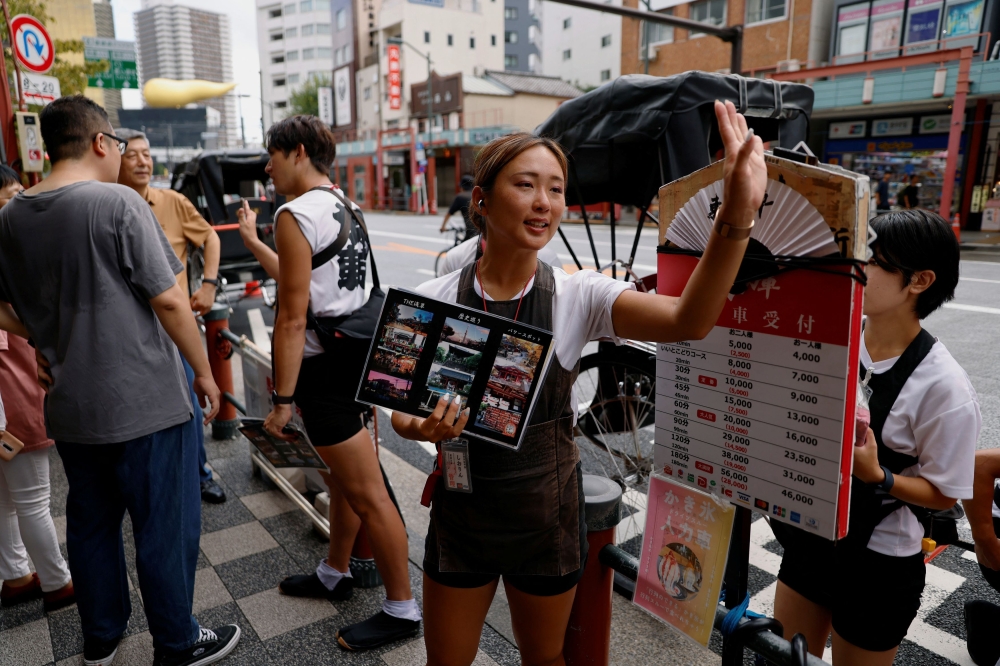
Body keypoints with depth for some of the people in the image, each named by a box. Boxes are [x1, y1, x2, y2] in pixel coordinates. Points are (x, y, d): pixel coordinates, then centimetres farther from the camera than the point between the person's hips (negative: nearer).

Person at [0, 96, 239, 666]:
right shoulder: (118, 202, -15)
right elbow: (169, 301, -17)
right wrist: (205, 373, -9)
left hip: (69, 407, 7)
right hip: (145, 402, -7)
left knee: (91, 522, 21)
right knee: (166, 527, 8)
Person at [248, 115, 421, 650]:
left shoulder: (296, 214, -16)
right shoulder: (344, 206, 13)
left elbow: (292, 316, -20)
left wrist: (282, 398, -16)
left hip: (325, 366, -10)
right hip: (356, 350, 10)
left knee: (367, 494, 0)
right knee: (341, 474, 23)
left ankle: (402, 610, 16)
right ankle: (335, 574, 44)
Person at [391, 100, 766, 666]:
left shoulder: (578, 296, -14)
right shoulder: (434, 301, -11)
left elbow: (687, 321, -29)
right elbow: (404, 408, -2)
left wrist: (738, 213, -42)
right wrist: (423, 427, -26)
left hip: (547, 514, 0)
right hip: (460, 513, 1)